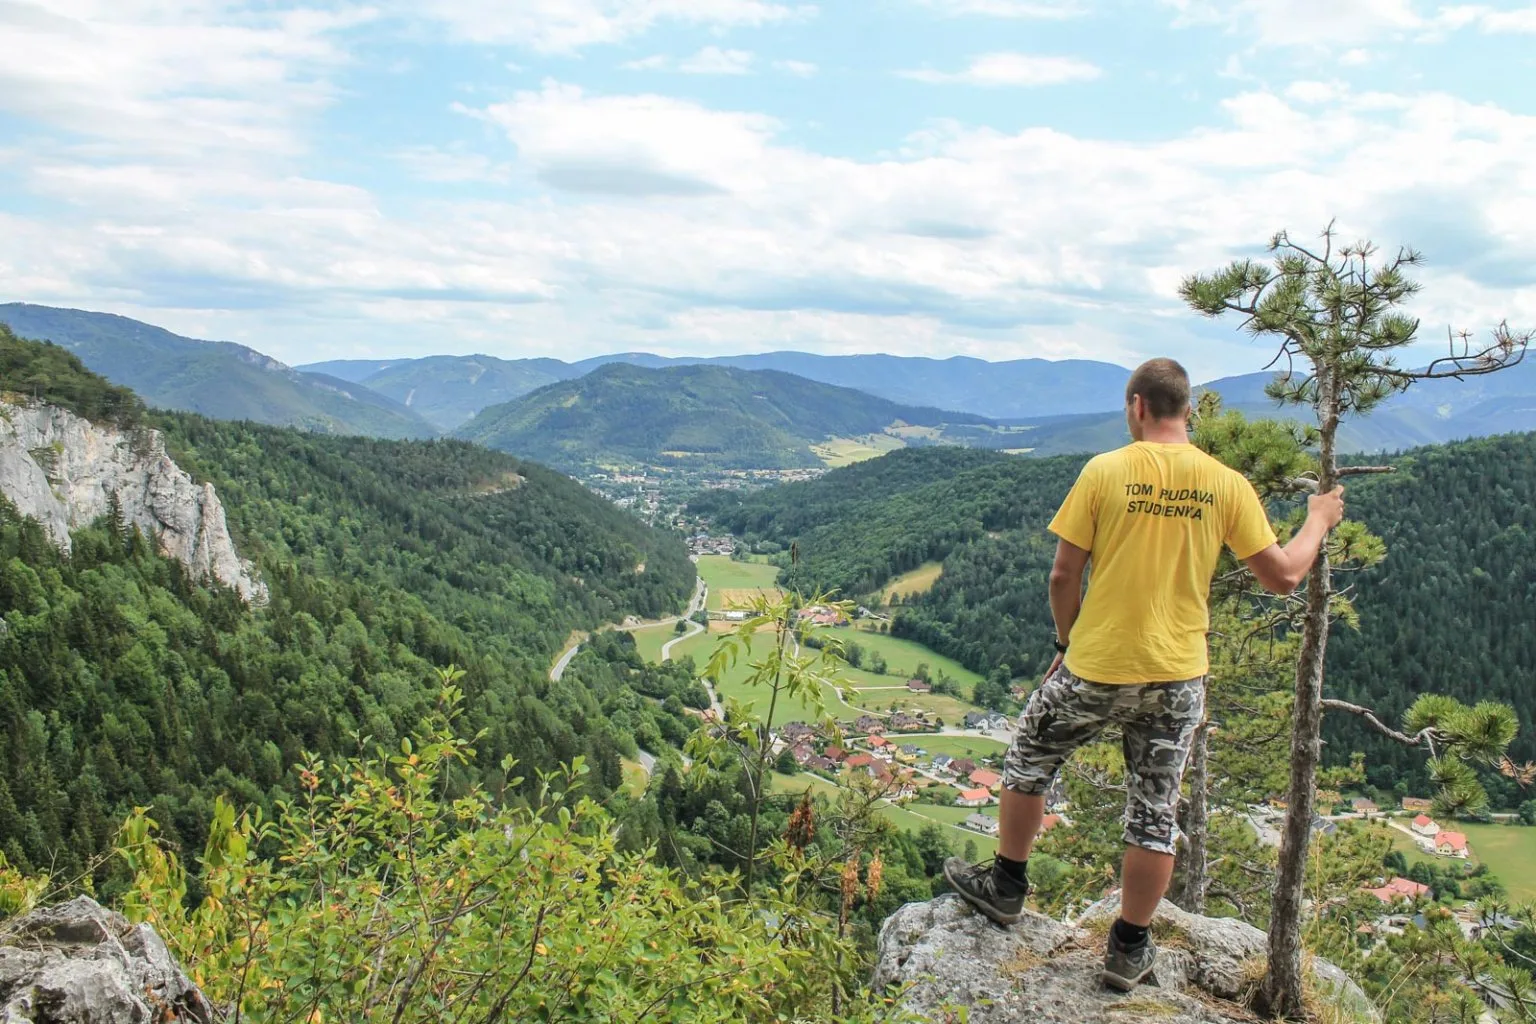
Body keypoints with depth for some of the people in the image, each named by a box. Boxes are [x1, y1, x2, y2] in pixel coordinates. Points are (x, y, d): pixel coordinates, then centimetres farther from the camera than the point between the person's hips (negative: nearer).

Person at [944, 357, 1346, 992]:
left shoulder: (1104, 472, -10)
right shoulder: (1227, 485, -4)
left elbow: (1064, 574, -9)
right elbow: (1282, 576, 1)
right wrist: (1319, 519, 18)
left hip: (1095, 668, -2)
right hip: (1177, 677, 3)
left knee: (1028, 761, 21)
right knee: (1155, 814, 14)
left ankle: (1005, 887, 35)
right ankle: (1130, 950, 26)